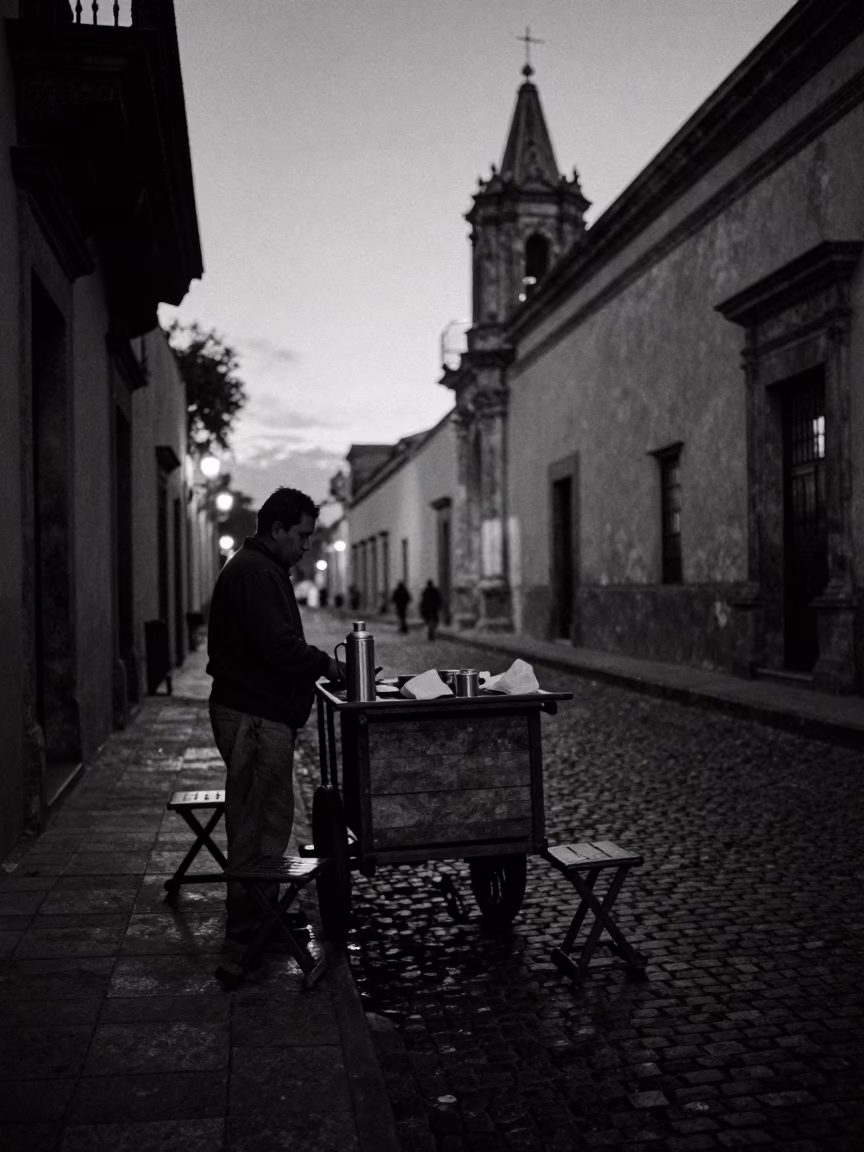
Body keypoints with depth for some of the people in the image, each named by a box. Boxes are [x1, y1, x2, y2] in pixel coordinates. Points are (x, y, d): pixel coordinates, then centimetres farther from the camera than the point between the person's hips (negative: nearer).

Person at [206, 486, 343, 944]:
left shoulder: (259, 569, 20)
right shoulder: (254, 572, -15)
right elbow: (278, 645, -24)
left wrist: (318, 664, 11)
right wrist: (326, 664, -10)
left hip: (259, 713, 11)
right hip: (256, 716, -11)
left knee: (258, 817, 15)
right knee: (261, 819, -4)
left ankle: (256, 913, 25)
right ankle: (249, 922, 6)